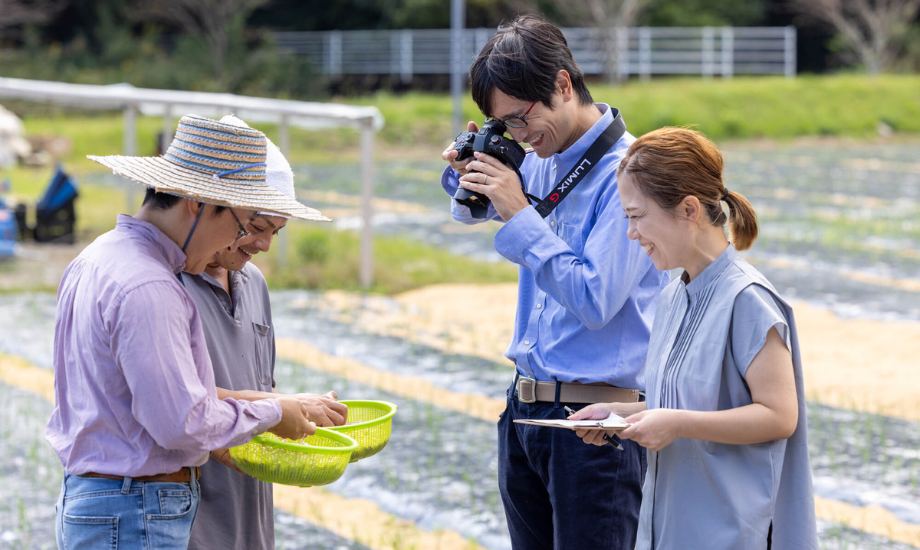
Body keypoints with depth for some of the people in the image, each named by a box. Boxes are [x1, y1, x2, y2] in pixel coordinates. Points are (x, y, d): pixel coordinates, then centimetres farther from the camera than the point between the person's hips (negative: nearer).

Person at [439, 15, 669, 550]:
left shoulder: (627, 174, -16)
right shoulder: (544, 161, 8)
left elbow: (595, 300, -21)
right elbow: (477, 214, 29)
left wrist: (520, 214, -17)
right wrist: (468, 175, 6)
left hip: (593, 424, -8)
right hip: (524, 408, 8)